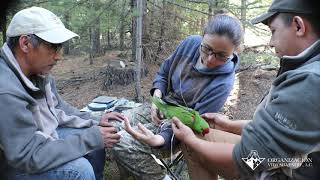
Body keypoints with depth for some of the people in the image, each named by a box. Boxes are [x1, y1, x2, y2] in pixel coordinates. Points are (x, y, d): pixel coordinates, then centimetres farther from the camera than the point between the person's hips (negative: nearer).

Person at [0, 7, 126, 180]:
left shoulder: (39, 71, -7)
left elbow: (58, 108, 7)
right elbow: (29, 156, -30)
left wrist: (95, 122, -4)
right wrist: (92, 137, -28)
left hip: (41, 138, 8)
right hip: (16, 164, -8)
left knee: (97, 141, 5)